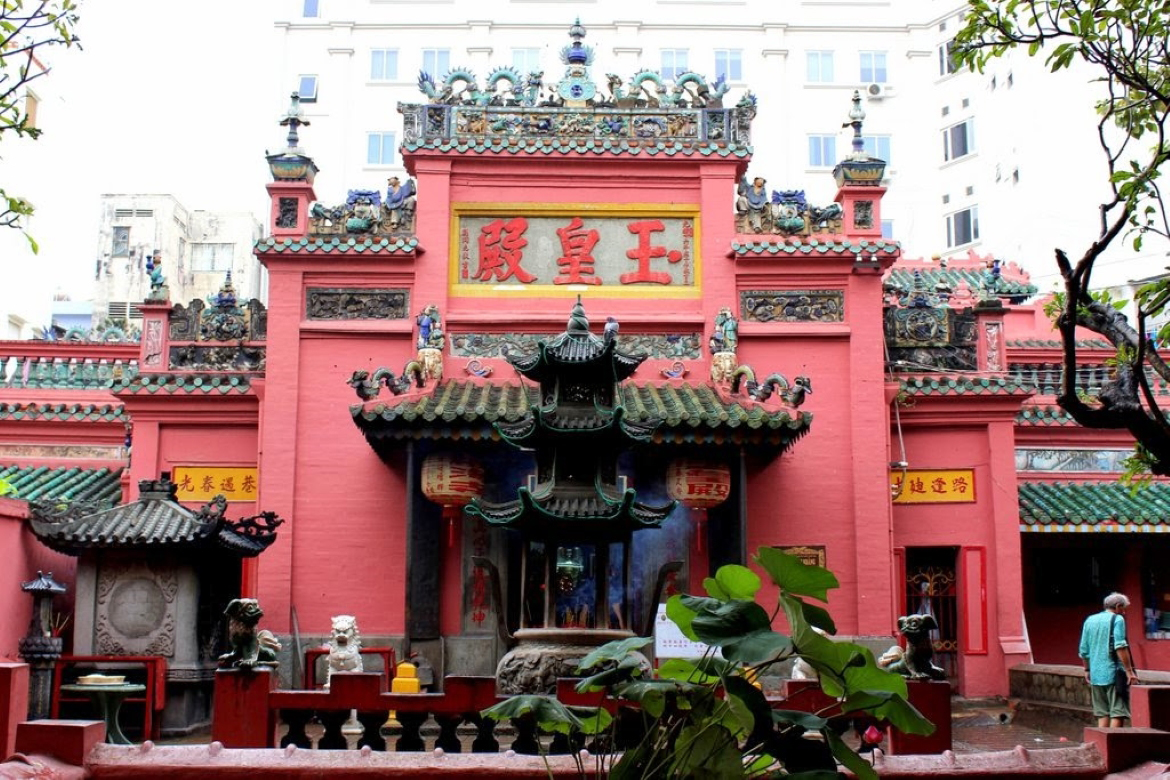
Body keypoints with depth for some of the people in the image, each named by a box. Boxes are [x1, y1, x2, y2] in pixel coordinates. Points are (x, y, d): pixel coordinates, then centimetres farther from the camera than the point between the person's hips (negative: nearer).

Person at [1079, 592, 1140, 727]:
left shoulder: (1089, 620, 15)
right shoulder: (1117, 619, -5)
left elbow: (1083, 650, 16)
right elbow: (1120, 647, -16)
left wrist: (1087, 670, 25)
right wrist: (1129, 671, -15)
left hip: (1096, 675, 6)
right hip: (1114, 673, -6)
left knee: (1102, 713, 11)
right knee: (1118, 712, -5)